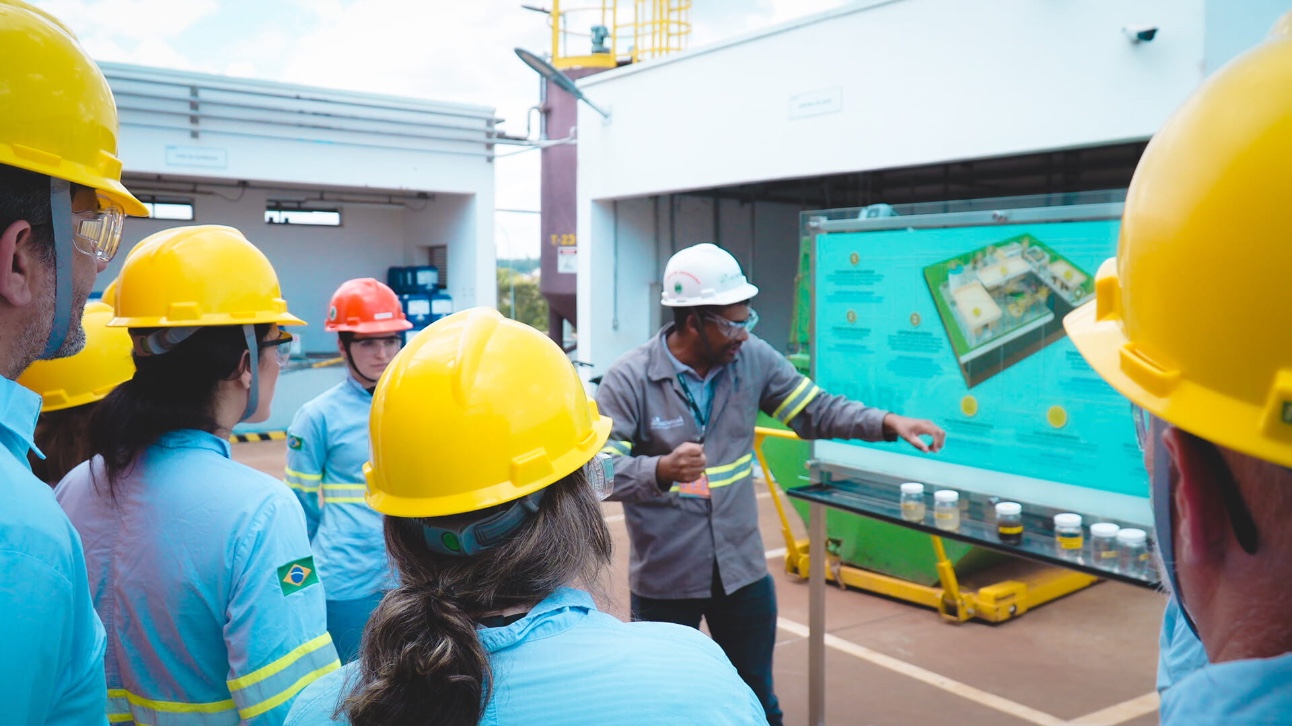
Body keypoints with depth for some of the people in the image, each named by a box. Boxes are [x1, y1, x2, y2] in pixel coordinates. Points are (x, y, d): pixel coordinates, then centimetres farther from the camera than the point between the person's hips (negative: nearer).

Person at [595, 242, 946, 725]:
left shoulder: (753, 359, -4)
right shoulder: (628, 380, -17)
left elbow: (814, 410, 2)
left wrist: (887, 423, -11)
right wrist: (661, 470, -39)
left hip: (742, 570, 4)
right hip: (664, 578, -3)